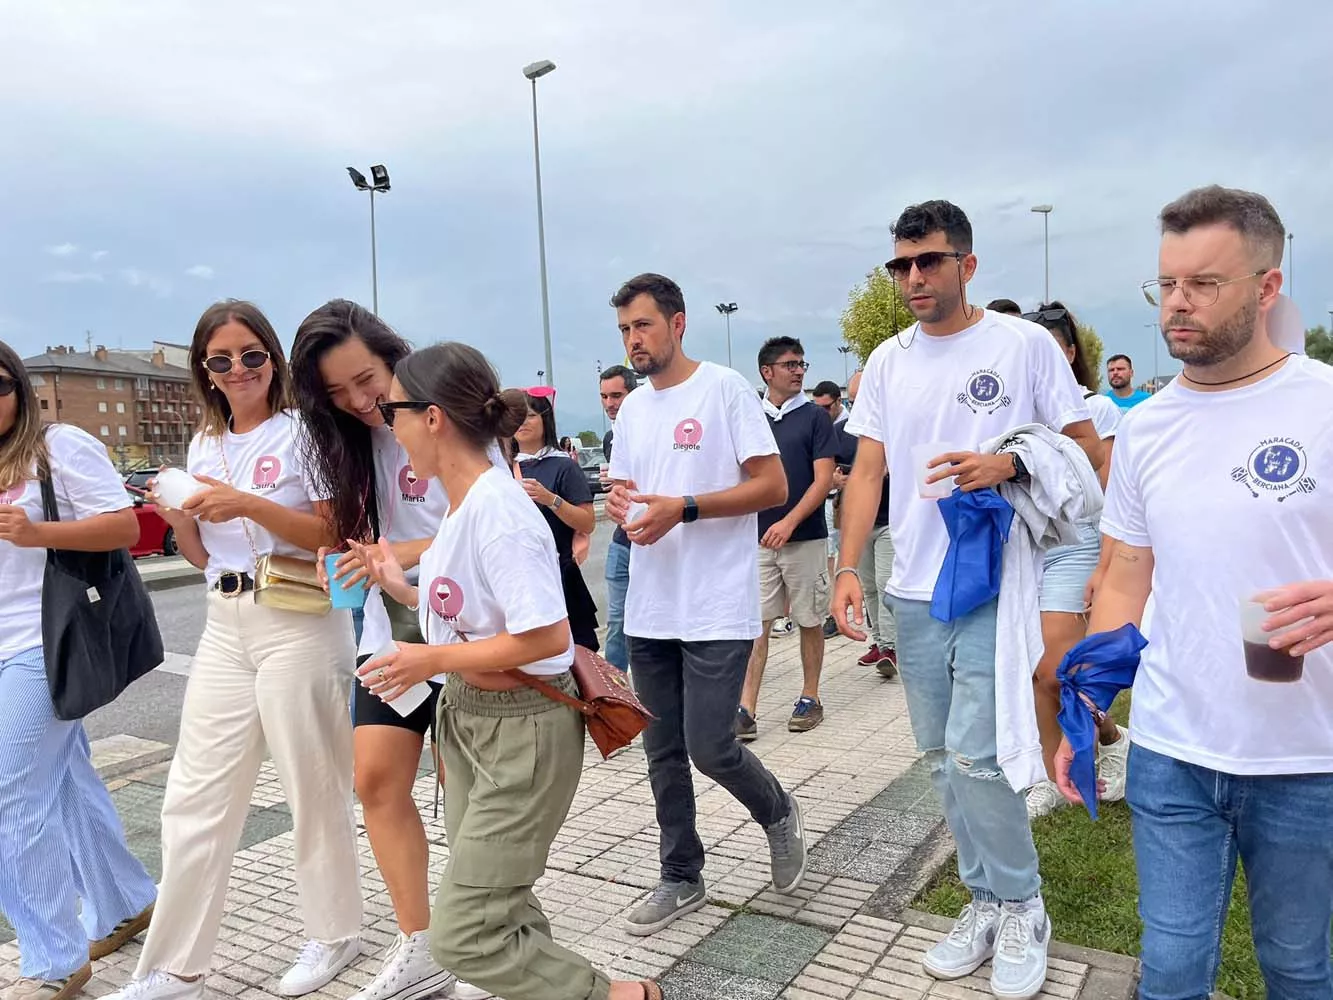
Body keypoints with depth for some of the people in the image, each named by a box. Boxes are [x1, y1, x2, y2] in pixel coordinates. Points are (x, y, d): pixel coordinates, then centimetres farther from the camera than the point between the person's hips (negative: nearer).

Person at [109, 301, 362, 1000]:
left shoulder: (303, 432, -3)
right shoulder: (204, 446, 14)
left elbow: (334, 535, -10)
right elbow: (204, 554, 17)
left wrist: (248, 504, -20)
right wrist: (175, 516, -2)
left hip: (299, 624, -5)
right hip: (226, 627, 6)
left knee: (315, 789, 6)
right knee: (195, 800, 7)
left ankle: (334, 934, 26)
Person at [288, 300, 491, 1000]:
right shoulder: (341, 442, 5)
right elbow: (342, 532, 13)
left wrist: (407, 553, -30)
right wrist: (342, 560, -9)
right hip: (391, 631, 6)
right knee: (377, 779, 4)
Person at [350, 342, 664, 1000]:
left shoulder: (498, 511, -23)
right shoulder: (459, 505, 5)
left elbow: (544, 637, -27)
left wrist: (434, 660, -19)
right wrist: (400, 587, 12)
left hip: (523, 730, -9)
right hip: (467, 716, 9)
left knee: (461, 936, -4)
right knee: (497, 904, 18)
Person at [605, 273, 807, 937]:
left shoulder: (725, 388, -7)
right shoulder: (631, 409, 13)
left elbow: (773, 486, -11)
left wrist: (682, 509, -20)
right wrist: (619, 507, -7)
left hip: (717, 609, -6)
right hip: (649, 609, 6)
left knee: (710, 748, -5)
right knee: (664, 753, 11)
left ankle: (778, 813, 26)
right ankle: (681, 877, 28)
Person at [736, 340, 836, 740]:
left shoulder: (815, 416, 0)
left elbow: (823, 479, -6)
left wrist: (789, 522, -16)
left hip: (804, 537, -2)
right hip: (757, 538, 2)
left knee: (809, 621, 8)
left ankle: (810, 698, 22)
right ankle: (746, 708, 0)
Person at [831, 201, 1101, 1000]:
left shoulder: (1024, 343, -4)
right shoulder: (887, 361, 9)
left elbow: (1089, 450, -2)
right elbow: (868, 470, 8)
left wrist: (1009, 465, -20)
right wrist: (850, 567, -2)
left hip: (996, 586, -5)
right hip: (915, 591, 5)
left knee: (974, 753, -9)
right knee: (942, 757, 12)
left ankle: (1021, 907, 17)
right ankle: (988, 901, 30)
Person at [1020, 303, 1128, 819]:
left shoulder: (1098, 409, -2)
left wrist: (1104, 569, -13)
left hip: (1072, 548, -4)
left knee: (1053, 673, -11)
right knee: (1037, 676, 6)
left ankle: (1114, 740, 17)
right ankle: (1053, 779, 20)